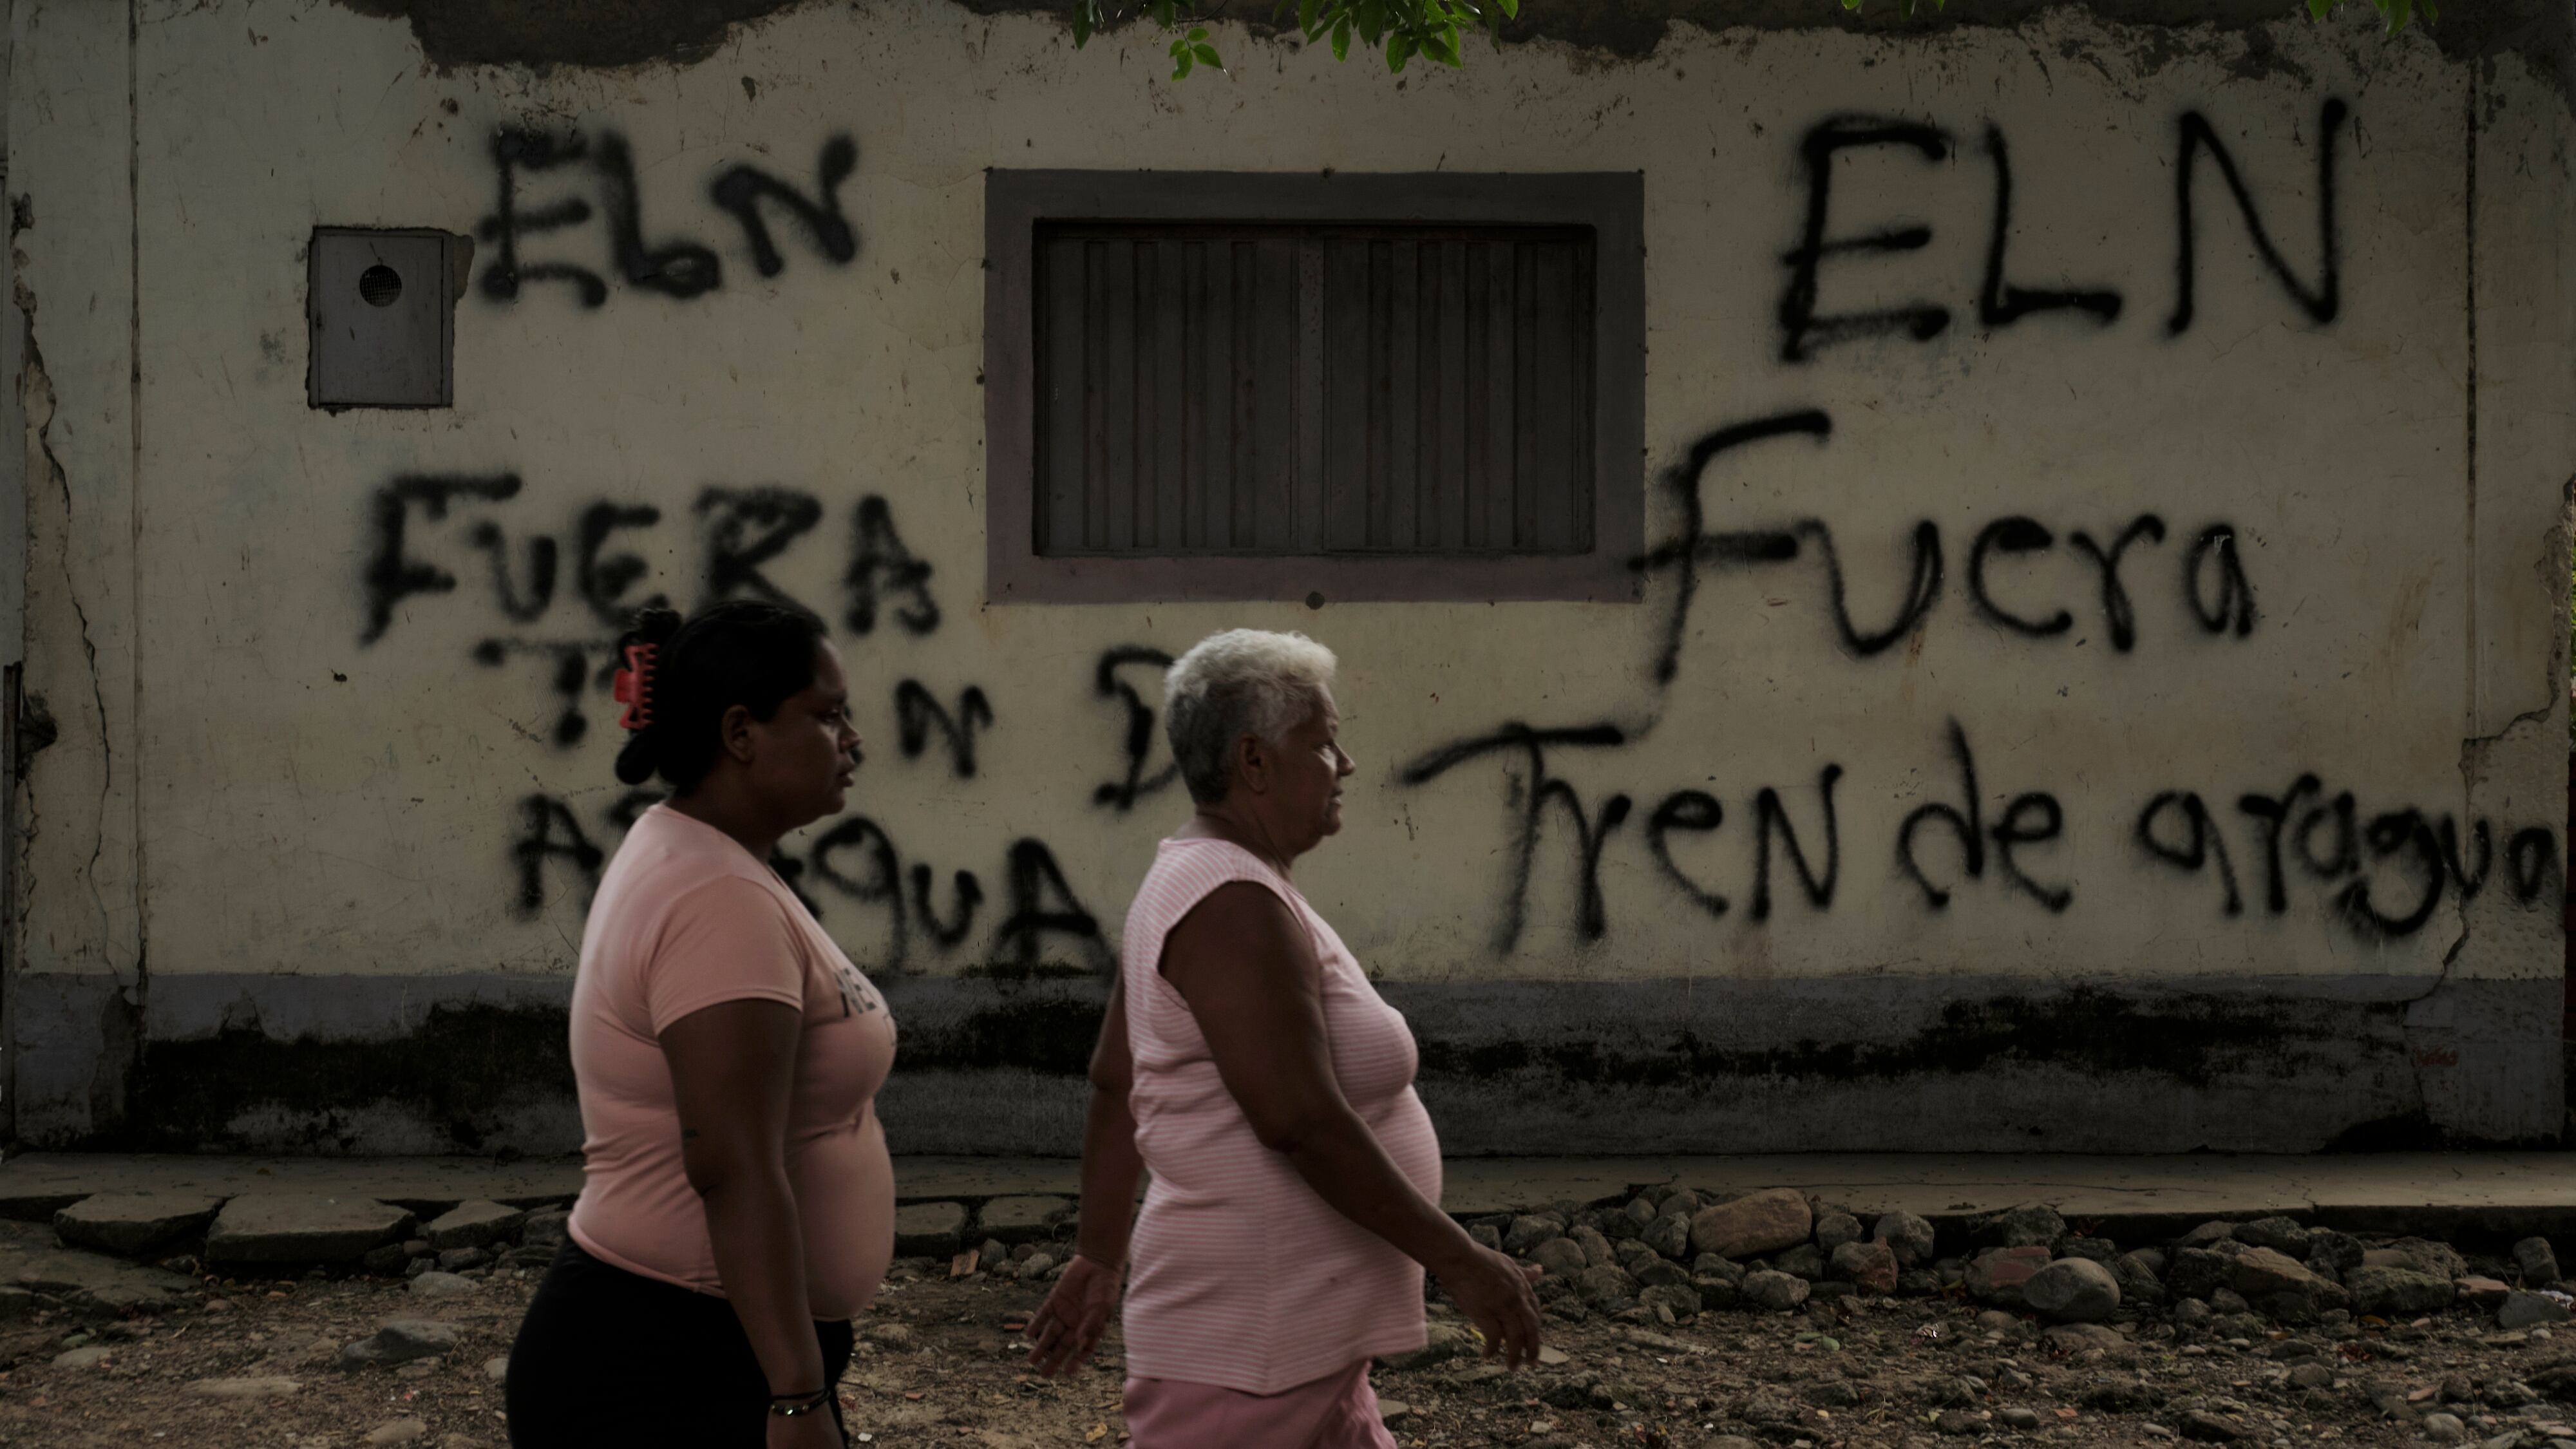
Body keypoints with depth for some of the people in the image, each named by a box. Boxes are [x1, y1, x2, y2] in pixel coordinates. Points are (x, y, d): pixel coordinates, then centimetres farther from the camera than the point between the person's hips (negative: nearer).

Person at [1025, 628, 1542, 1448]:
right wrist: (1459, 1261, -19)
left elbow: (1114, 1081, 17)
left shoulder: (1191, 885, 12)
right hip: (1251, 1350, -11)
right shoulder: (1236, 906, -20)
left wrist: (1100, 1259, 21)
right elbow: (1299, 1120, -25)